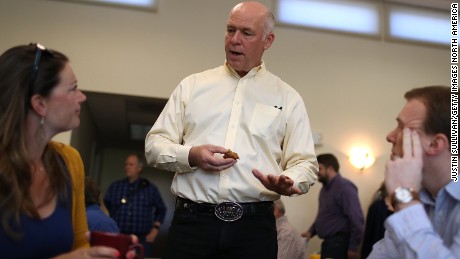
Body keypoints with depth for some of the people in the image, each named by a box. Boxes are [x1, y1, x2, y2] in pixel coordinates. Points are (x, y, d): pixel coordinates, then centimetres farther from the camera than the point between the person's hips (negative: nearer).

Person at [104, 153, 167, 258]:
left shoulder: (150, 188, 8)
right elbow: (105, 208, 12)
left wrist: (154, 231, 6)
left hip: (142, 240, 0)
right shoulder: (115, 186, 9)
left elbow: (161, 210, 13)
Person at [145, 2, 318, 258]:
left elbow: (305, 162, 4)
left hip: (254, 226, 0)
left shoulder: (288, 98, 7)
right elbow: (154, 144, 7)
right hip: (192, 220, 0)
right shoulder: (192, 85, 9)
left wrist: (287, 182, -18)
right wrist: (190, 156, -12)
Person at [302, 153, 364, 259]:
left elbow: (356, 219, -19)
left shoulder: (344, 187, -14)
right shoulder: (325, 188, 14)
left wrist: (353, 248, -19)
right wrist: (311, 231, 8)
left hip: (339, 243, -9)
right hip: (328, 242, 9)